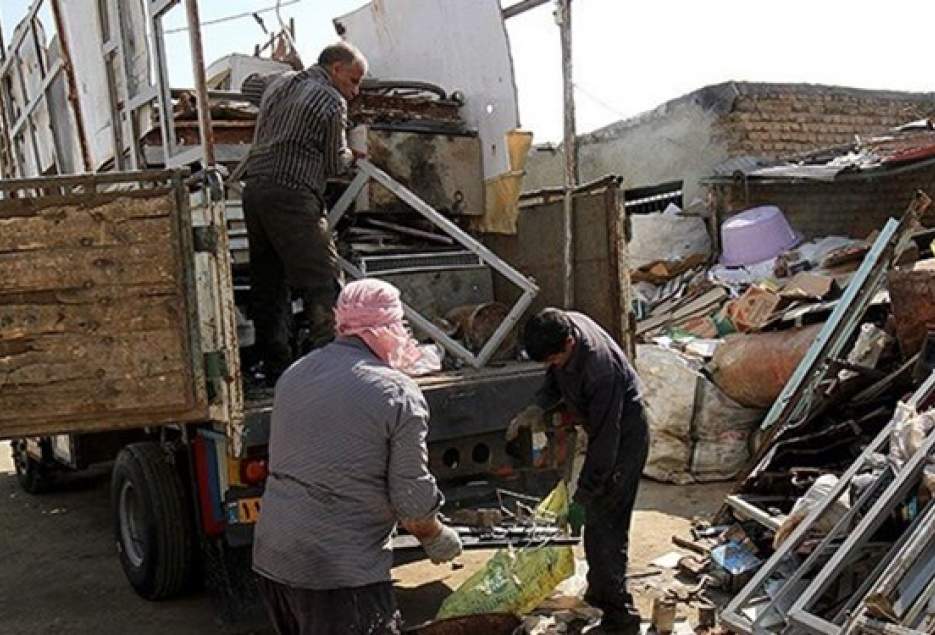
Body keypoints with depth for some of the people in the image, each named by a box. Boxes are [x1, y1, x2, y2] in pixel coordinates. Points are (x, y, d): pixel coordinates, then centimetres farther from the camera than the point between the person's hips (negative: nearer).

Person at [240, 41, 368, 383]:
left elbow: (248, 86, 42)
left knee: (267, 284, 10)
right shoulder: (332, 101, -4)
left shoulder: (278, 82, 19)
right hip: (292, 196, -8)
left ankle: (275, 367, 13)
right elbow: (335, 164, 1)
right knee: (323, 284, -7)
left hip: (254, 190, 8)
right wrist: (350, 155, 22)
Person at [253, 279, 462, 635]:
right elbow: (412, 500, -10)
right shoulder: (397, 393, -13)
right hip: (340, 572, -7)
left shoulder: (293, 375, 6)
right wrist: (438, 540, 10)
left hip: (270, 559, 7)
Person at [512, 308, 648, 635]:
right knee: (605, 521, 19)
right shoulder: (563, 326, -13)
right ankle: (601, 591, 36)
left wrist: (582, 496, -24)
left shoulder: (600, 369, -37)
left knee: (601, 524, -7)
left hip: (625, 438, -8)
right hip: (604, 430, 9)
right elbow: (557, 377, 8)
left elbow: (605, 439, -31)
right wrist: (538, 408, -9)